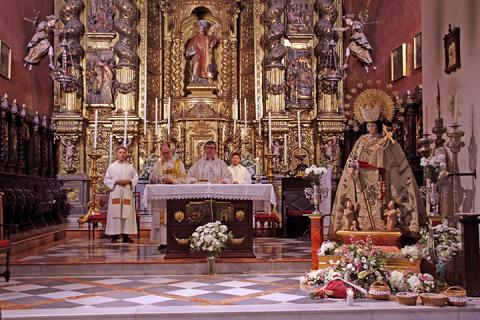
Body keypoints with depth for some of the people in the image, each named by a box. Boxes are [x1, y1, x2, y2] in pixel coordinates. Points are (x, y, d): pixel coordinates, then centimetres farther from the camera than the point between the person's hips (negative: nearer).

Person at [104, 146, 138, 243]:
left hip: (127, 193, 1)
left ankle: (126, 236, 1)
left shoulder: (130, 167, 11)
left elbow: (136, 178, 10)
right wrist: (116, 182, -10)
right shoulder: (111, 166, 8)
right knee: (115, 213, -5)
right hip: (115, 193, -1)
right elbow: (106, 180, 5)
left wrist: (129, 181, -9)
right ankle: (114, 235, -2)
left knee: (127, 213, -2)